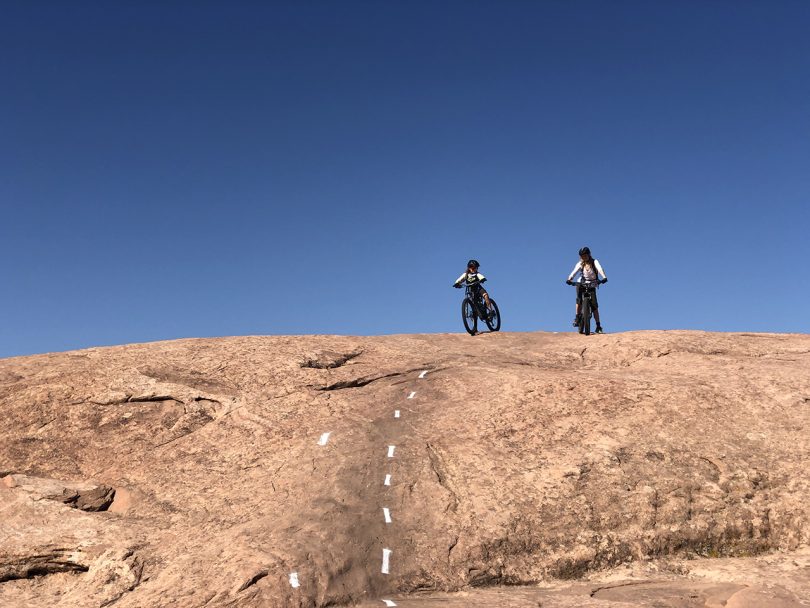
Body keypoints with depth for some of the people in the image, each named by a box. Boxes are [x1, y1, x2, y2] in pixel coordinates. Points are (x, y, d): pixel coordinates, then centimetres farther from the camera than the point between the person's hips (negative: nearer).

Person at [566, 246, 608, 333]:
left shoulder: (594, 262, -6)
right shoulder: (580, 264, -2)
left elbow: (599, 269, -24)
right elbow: (574, 271, -19)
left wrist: (604, 277, -43)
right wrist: (569, 279, -39)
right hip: (581, 283, 1)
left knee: (594, 305, -5)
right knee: (579, 299, -27)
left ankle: (598, 326, -2)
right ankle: (577, 317, -13)